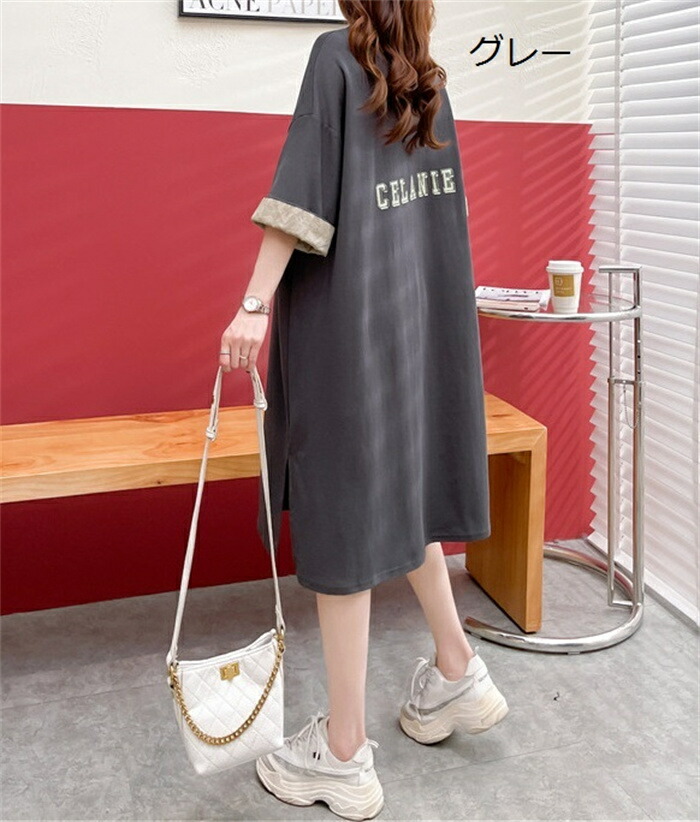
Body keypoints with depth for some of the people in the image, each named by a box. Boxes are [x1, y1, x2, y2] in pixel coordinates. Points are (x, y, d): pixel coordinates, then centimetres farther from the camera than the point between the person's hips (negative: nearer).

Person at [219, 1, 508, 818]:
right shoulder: (428, 82, 14)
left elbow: (304, 190, -17)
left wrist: (256, 302, -20)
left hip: (344, 321, -7)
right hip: (422, 319, 7)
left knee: (344, 512, -2)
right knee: (403, 486, 21)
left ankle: (343, 755, 8)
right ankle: (457, 672, 32)